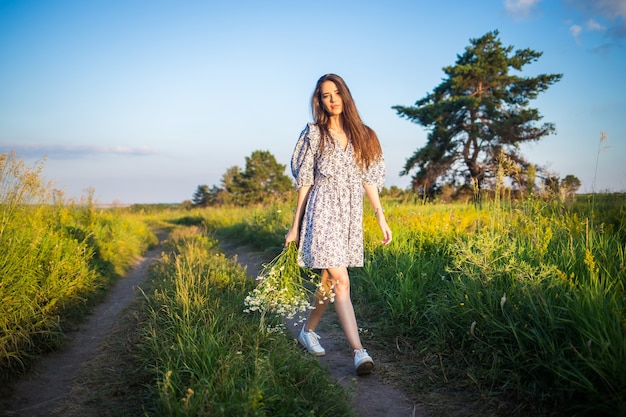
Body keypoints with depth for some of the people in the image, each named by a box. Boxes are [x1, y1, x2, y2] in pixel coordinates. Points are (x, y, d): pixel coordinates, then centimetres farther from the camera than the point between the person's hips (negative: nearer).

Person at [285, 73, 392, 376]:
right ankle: (358, 351, -13)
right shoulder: (314, 134, 3)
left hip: (351, 216, 4)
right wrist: (295, 226, 2)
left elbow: (369, 180, 10)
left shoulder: (362, 136, 11)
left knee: (329, 279, 9)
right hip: (323, 213, -4)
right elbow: (305, 182, 3)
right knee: (340, 280, -13)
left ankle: (308, 330, 30)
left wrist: (381, 218, 3)